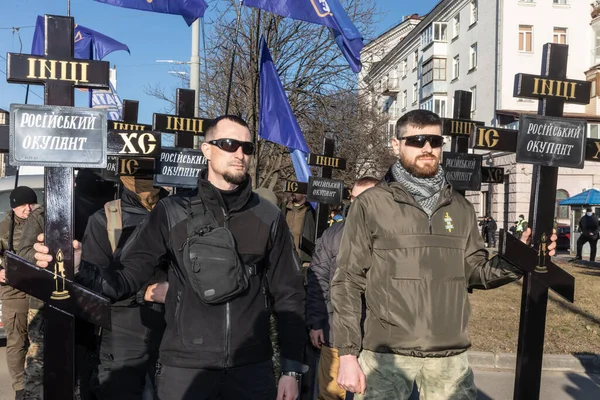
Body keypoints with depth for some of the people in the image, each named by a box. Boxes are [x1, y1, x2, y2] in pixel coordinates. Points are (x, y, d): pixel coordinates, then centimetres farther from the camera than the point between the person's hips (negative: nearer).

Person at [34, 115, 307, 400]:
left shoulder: (269, 218, -1)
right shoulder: (171, 213, -3)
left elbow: (288, 294, 2)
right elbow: (127, 276, -4)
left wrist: (292, 369, 1)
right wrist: (78, 269, -24)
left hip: (252, 367, 1)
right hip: (185, 366, -1)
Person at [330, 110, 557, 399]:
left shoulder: (460, 207, 9)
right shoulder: (371, 204, -5)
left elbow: (474, 272, 9)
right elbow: (348, 282, -5)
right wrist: (347, 354, -8)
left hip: (450, 356, 4)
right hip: (386, 354, -3)